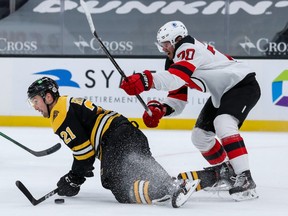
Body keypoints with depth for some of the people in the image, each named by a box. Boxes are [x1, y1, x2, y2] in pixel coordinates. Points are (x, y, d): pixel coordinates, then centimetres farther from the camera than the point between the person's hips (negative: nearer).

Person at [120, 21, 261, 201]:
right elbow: (177, 101, 6)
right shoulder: (175, 62, 9)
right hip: (222, 94, 11)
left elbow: (176, 78, -40)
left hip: (244, 83, -11)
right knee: (200, 135, 11)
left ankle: (245, 180, -38)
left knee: (223, 123, -32)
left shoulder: (190, 49, -21)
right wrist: (160, 109, -15)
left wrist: (146, 81, -52)